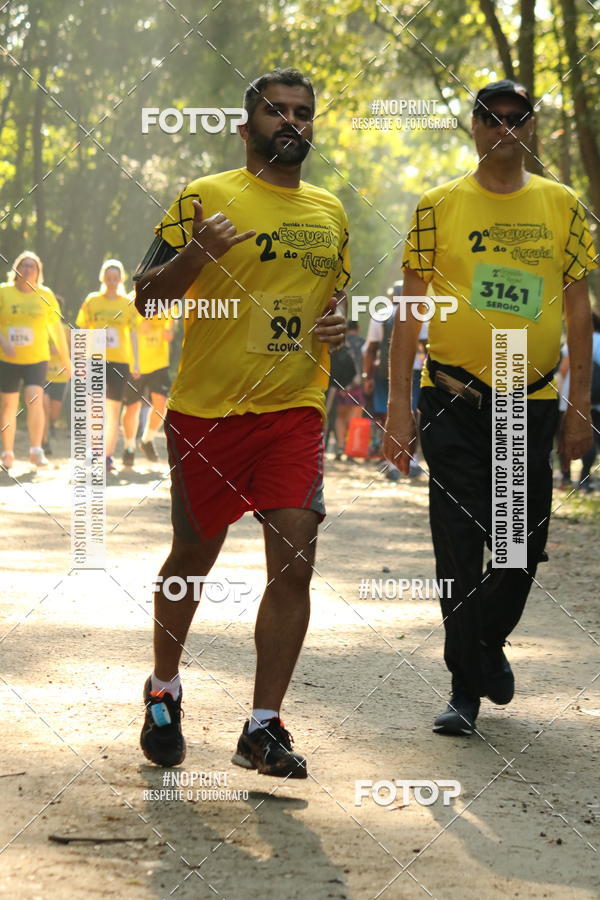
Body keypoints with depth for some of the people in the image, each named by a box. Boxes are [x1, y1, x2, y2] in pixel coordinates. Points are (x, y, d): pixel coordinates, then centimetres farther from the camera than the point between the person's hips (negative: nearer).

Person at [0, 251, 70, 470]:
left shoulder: (45, 295, 4)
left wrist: (65, 359, 12)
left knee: (35, 400, -17)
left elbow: (56, 328, 10)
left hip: (36, 359, 0)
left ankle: (36, 450, -11)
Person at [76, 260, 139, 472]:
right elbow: (83, 332, 7)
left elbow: (133, 334, 7)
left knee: (114, 409, 3)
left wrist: (136, 361, -1)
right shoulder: (91, 301, 5)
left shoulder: (128, 304, 6)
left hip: (120, 361, 1)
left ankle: (108, 455, 10)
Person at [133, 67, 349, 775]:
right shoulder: (205, 198, -3)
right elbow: (147, 297, -7)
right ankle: (163, 692, 33)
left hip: (294, 409, 3)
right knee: (194, 555, 10)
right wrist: (195, 253, -26)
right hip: (206, 410, -3)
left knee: (294, 561, -11)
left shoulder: (330, 213, 12)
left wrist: (338, 325, 4)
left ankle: (263, 727, -5)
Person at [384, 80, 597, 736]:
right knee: (458, 546, -2)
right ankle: (466, 687, 7)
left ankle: (490, 641, 34)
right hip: (453, 400, -2)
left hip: (532, 400, 2)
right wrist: (398, 403, -5)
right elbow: (412, 307, 1)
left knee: (523, 544, 6)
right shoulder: (439, 207, 1)